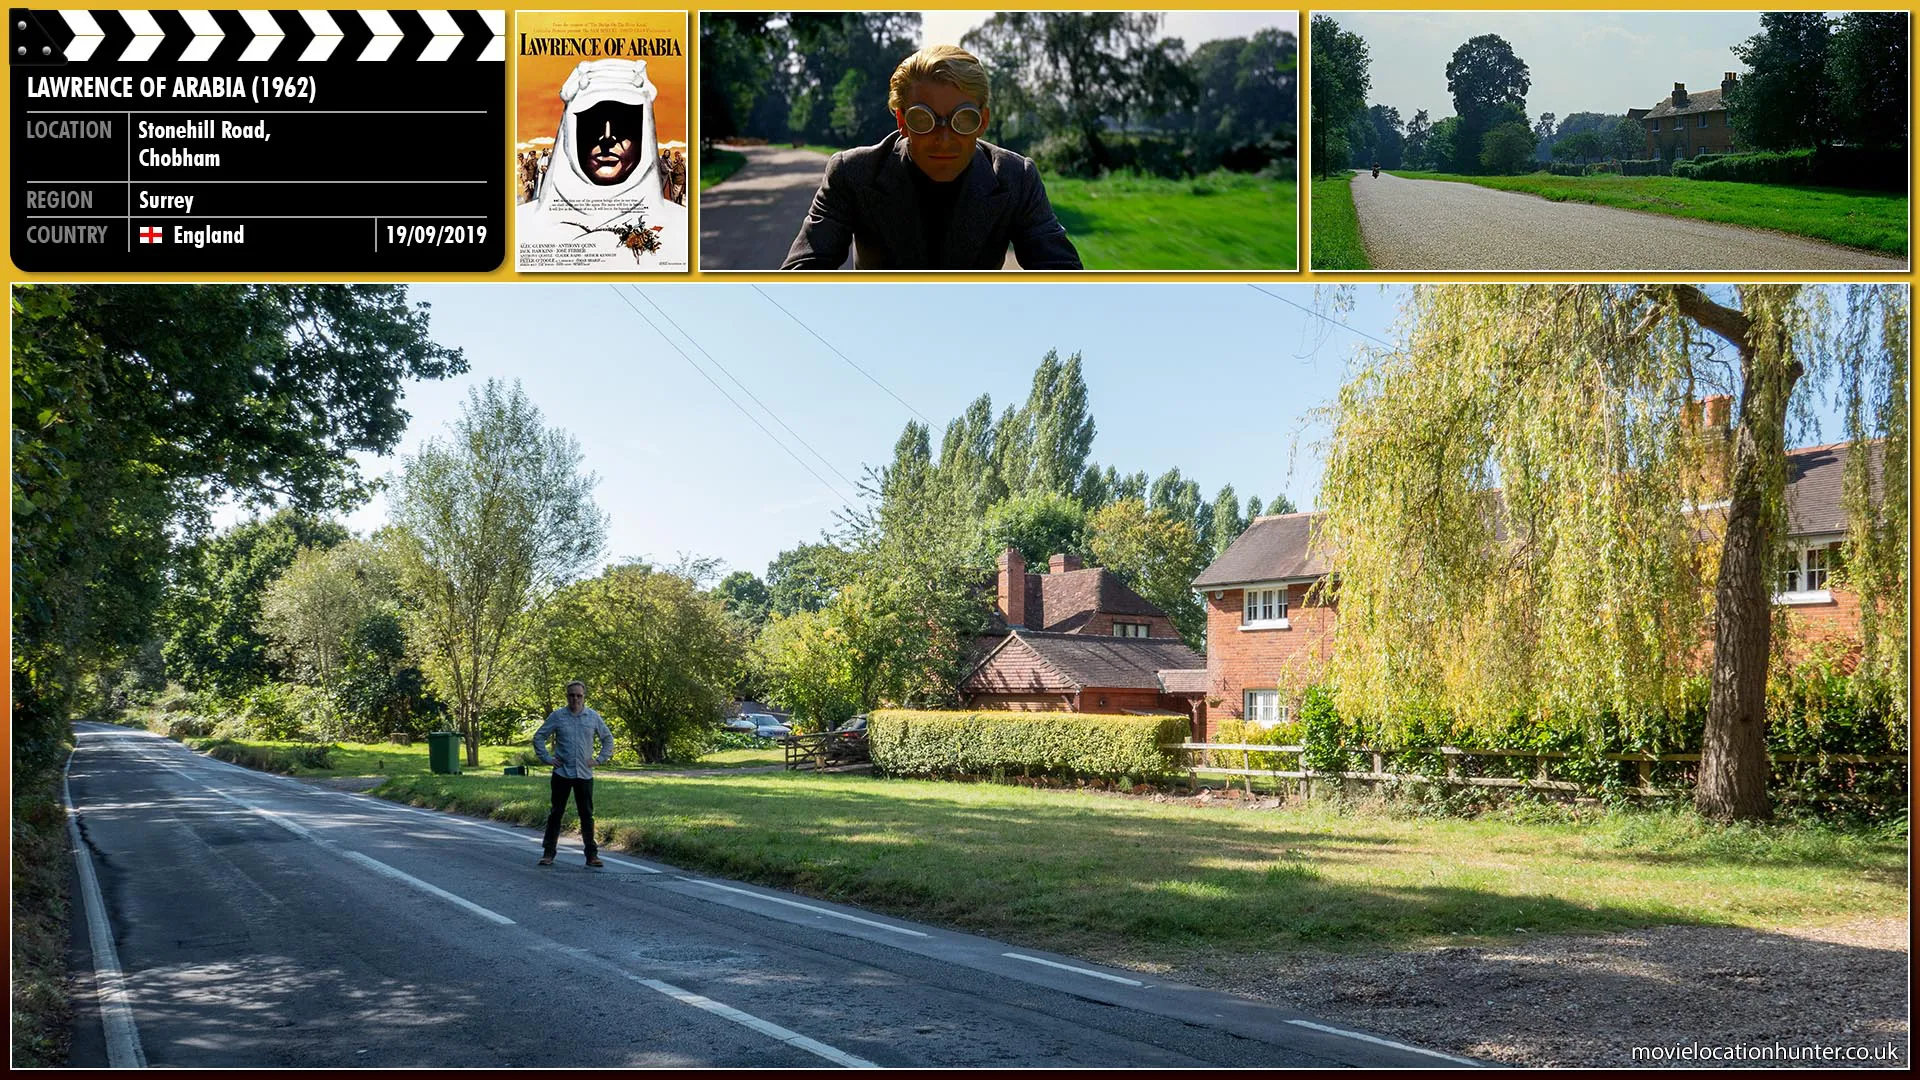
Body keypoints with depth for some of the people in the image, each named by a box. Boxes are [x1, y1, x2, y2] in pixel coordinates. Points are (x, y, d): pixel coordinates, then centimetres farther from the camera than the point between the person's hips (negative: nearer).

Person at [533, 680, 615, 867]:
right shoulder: (557, 716, 1)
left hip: (585, 774, 1)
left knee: (587, 815, 4)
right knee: (556, 813, 3)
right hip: (562, 773, -1)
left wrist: (600, 759, 5)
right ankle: (548, 853, 10)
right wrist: (547, 758, -1)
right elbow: (538, 737, 8)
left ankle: (592, 855, 8)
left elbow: (608, 738, 15)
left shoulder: (593, 717, 5)